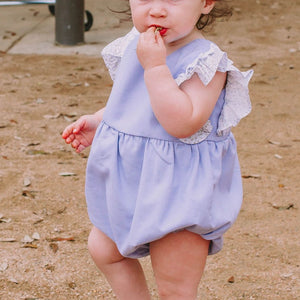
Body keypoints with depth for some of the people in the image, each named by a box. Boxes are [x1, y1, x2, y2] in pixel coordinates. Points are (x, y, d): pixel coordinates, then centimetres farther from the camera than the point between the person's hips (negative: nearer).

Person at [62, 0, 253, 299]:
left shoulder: (206, 61, -22)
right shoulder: (135, 45, 1)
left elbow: (182, 123, -35)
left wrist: (155, 66, -33)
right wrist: (98, 121, 5)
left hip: (179, 192, -8)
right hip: (128, 182, 8)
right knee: (103, 249, 24)